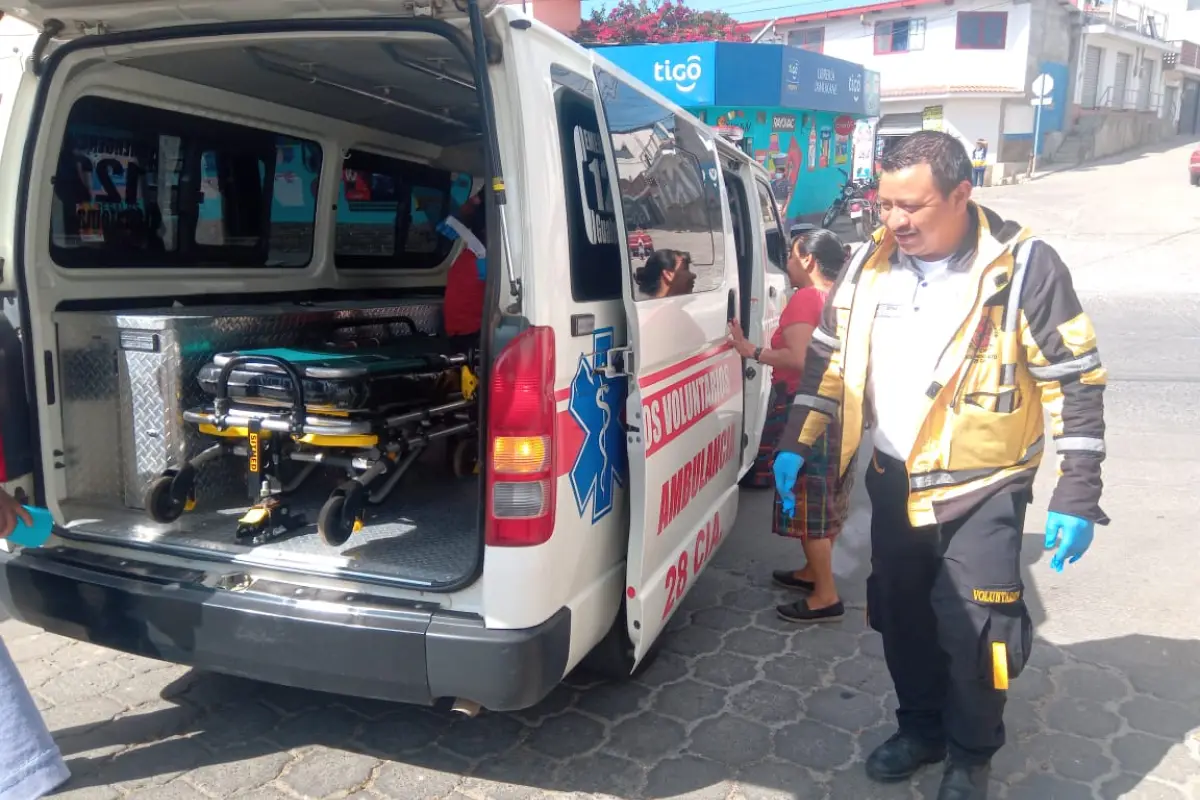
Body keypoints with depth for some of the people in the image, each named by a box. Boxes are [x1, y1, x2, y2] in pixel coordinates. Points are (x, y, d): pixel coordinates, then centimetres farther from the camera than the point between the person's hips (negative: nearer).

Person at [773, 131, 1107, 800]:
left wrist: (1077, 494, -14)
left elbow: (1076, 380, -11)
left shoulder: (1025, 266, -14)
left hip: (983, 486, -4)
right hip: (894, 480, 5)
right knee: (902, 619, 15)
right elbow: (829, 360, 8)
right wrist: (797, 444, 4)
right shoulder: (870, 263, -1)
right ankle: (921, 729, 38)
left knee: (973, 629, -1)